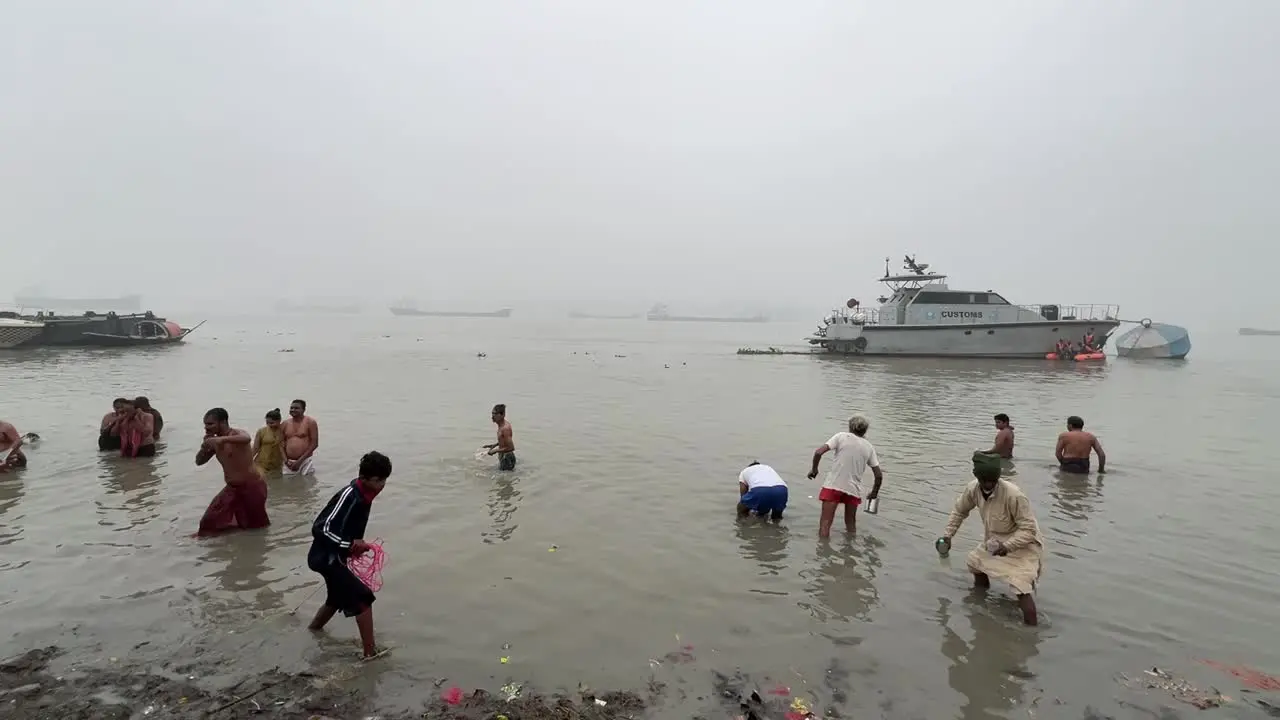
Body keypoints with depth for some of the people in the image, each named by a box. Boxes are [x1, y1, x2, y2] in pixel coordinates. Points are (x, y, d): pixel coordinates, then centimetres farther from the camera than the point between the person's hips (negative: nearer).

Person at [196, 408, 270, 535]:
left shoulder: (237, 433, -17)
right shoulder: (215, 442, 6)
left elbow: (247, 438, -42)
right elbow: (199, 461, 12)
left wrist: (223, 439, -55)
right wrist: (205, 445, -6)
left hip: (252, 486, -7)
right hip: (232, 488, 7)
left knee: (257, 525, 7)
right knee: (211, 520, 2)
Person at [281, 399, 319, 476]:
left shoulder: (310, 422, -1)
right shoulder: (285, 424, 11)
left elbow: (314, 443, -5)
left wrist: (300, 461, -10)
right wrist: (286, 461, -3)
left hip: (305, 462, -4)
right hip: (288, 463, 4)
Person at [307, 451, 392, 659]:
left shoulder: (364, 493, 0)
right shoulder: (349, 496, -28)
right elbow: (320, 529, -29)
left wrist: (355, 545, 10)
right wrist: (351, 544, -30)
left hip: (333, 556, 10)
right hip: (326, 557, -10)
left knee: (337, 598, 29)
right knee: (363, 598, -10)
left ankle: (313, 629, 53)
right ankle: (370, 652, -3)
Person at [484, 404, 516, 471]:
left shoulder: (505, 428, -25)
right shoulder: (501, 425, 4)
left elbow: (511, 448, -27)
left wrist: (496, 451, -20)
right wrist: (494, 445, 9)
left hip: (507, 458, -10)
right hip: (503, 456, 10)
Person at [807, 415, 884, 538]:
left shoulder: (841, 436, 2)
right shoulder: (869, 447, 11)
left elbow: (819, 452, -9)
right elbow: (879, 475, 11)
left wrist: (814, 470, 6)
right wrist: (874, 493, 26)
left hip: (833, 485, -3)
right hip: (853, 489, 3)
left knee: (825, 524, 0)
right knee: (851, 524, 22)